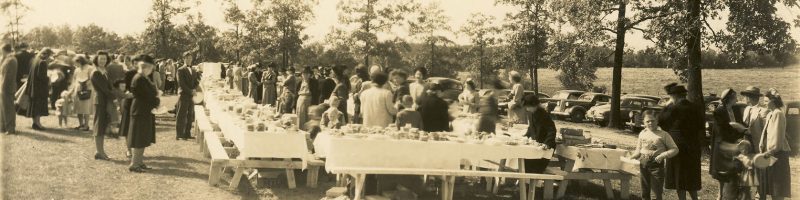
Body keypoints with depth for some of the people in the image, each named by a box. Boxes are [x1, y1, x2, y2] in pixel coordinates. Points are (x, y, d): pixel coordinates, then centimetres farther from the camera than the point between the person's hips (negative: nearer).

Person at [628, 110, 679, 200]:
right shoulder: (642, 134, 8)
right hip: (643, 164, 4)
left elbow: (675, 149, -6)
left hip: (656, 164, -4)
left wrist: (663, 155, -20)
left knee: (657, 192, -3)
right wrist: (633, 156, -4)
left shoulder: (663, 134, -5)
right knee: (645, 192, 13)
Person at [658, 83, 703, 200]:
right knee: (691, 177, 17)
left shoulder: (674, 109, -16)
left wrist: (667, 105, 0)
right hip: (694, 147, 6)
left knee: (679, 177, 3)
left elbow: (660, 121, -5)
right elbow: (700, 129, 10)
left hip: (678, 147, -6)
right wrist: (700, 145, 19)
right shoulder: (696, 109, 4)